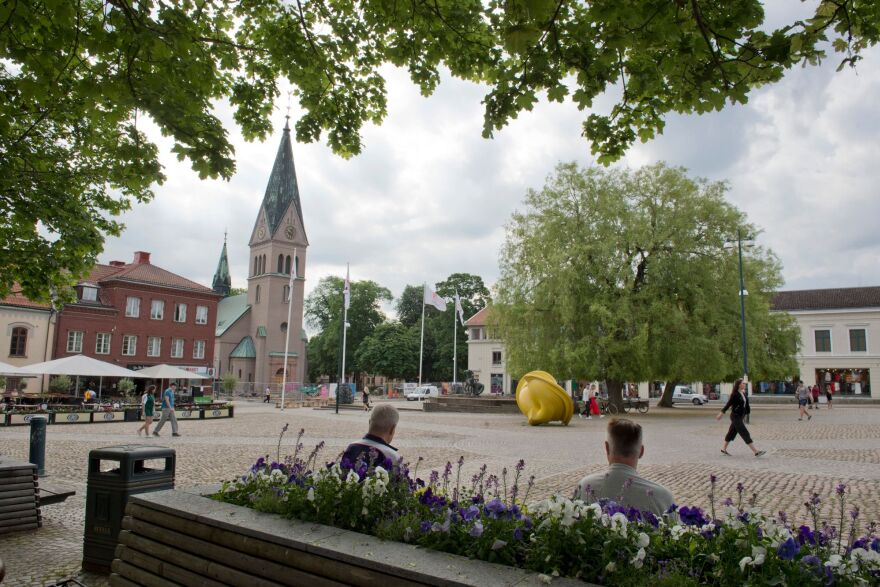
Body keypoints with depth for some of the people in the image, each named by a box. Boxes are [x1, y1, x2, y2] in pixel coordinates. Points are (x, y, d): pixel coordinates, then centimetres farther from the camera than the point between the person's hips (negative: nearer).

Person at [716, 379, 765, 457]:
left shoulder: (743, 393, 9)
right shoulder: (734, 394, -15)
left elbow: (746, 404, 13)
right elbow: (728, 404, -12)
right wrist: (721, 414, -8)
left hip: (740, 417, 9)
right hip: (735, 417, -9)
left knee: (731, 433, 15)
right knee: (745, 434, -8)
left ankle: (723, 449, 24)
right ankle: (756, 452, -8)